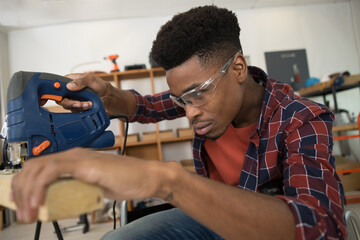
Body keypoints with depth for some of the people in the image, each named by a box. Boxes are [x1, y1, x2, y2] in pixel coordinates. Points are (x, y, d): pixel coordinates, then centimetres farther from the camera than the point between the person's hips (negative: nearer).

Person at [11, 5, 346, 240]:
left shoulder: (302, 122, -26)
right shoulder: (200, 88, -11)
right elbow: (144, 106, 5)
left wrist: (165, 178, -57)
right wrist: (106, 95, -20)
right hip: (216, 212, 4)